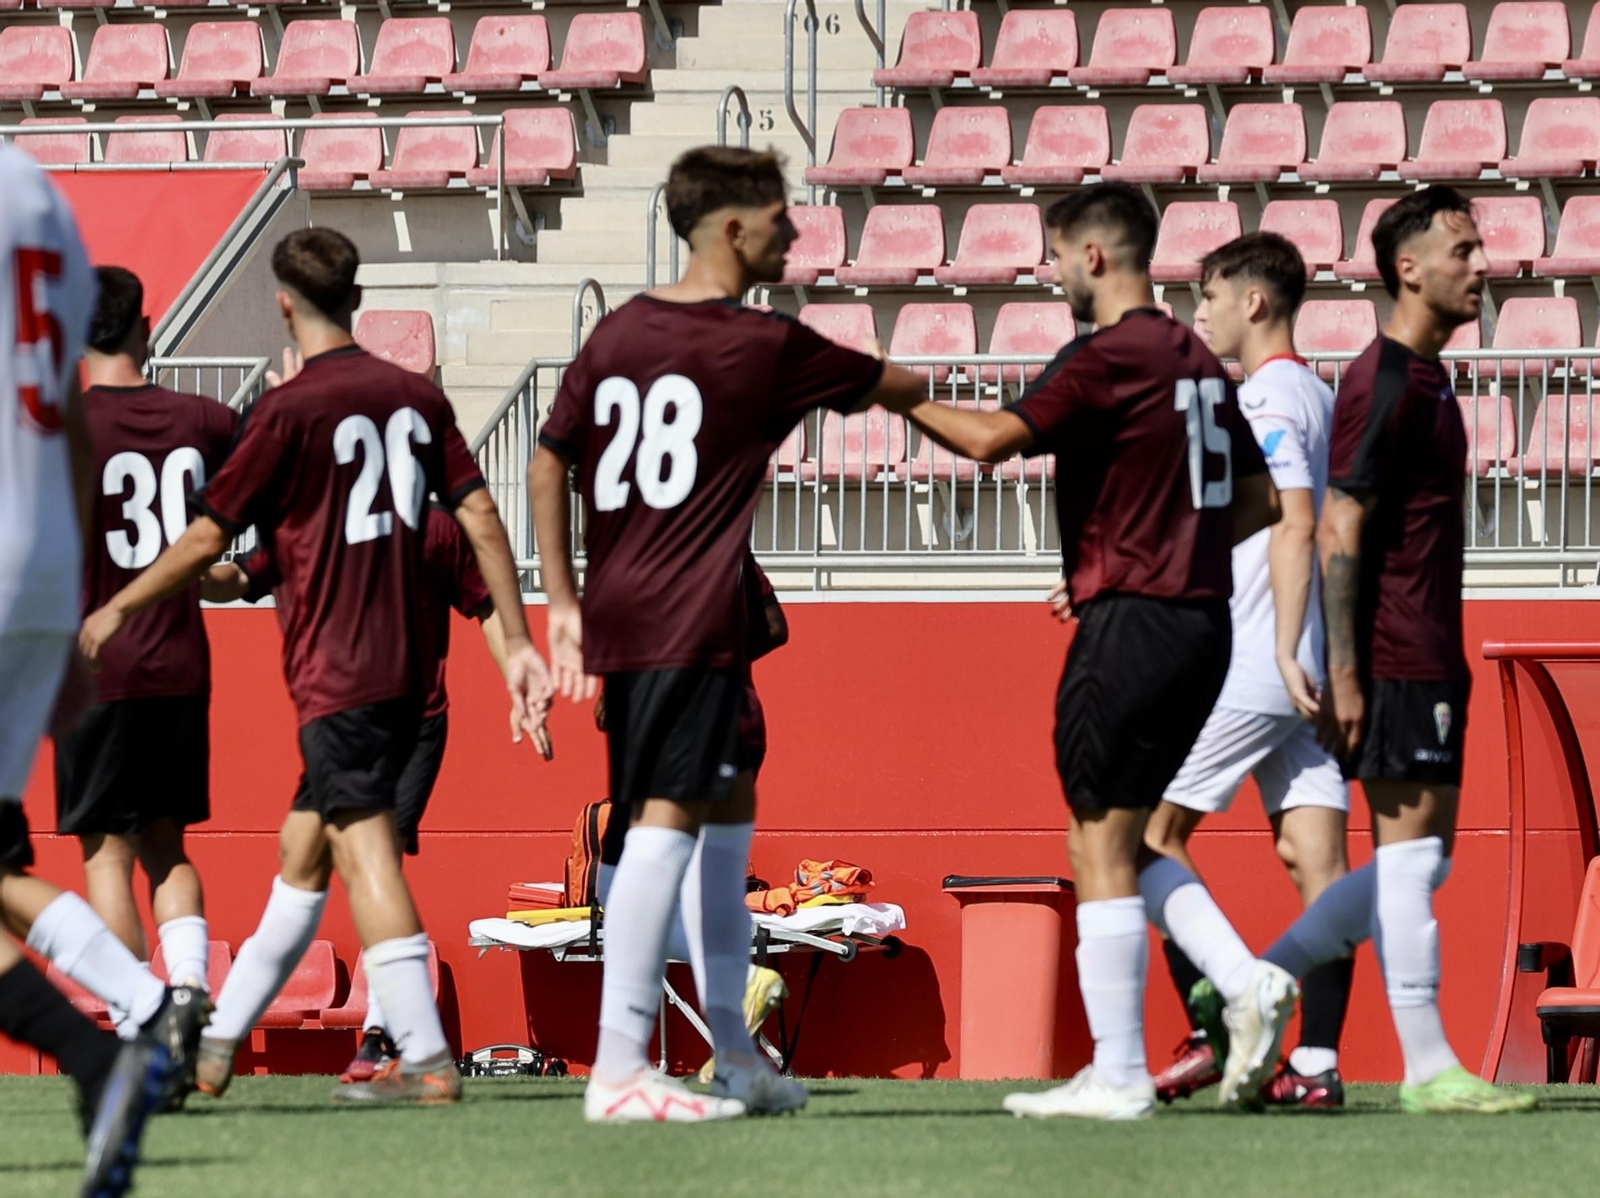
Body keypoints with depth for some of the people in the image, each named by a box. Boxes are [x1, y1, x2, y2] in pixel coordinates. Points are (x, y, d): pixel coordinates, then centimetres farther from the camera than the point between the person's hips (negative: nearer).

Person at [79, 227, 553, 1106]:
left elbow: (206, 540, -7)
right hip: (406, 668, 7)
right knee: (300, 851, 14)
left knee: (364, 847, -9)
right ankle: (214, 1048, 22)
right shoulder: (415, 397, 7)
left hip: (335, 672, -7)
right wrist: (518, 643, 9)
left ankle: (427, 1060, -17)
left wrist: (116, 610, 7)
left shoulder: (290, 410, -10)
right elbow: (481, 519, 4)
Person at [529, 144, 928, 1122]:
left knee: (726, 810, 18)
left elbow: (549, 464, 14)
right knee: (668, 821, -10)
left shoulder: (617, 334, 11)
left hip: (617, 616, 8)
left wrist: (564, 601, 17)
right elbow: (899, 388, 7)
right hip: (691, 624, -8)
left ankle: (733, 1049, 21)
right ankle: (620, 1067, -15)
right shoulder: (765, 345, -6)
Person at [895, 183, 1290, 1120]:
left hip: (1131, 623, -9)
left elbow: (992, 439, -21)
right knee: (1121, 839, 18)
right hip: (1201, 620, 9)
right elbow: (1260, 501, 18)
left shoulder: (1110, 357, -13)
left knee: (1101, 845, -2)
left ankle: (1118, 1077, -1)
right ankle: (1248, 983, 3)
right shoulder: (1196, 359, 13)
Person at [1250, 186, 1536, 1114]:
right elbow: (1339, 532, -17)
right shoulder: (1386, 384, -12)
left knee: (1420, 860, 10)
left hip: (1430, 657, 10)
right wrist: (1344, 673, -21)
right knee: (1411, 851, -8)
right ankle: (1429, 1069, -7)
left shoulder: (1425, 378, 18)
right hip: (1397, 661, -10)